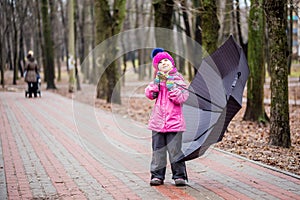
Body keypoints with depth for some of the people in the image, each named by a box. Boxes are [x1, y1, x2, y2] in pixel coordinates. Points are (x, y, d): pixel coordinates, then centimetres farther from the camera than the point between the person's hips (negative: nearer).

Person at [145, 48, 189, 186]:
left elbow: (181, 98, -10)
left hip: (174, 121, -3)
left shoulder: (178, 79, 2)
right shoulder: (157, 80, 12)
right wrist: (157, 81, -10)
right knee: (158, 150, 6)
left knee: (175, 150, -4)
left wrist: (170, 84, -14)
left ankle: (179, 175, 3)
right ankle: (157, 175, 13)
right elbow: (150, 94, -1)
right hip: (158, 121, 3)